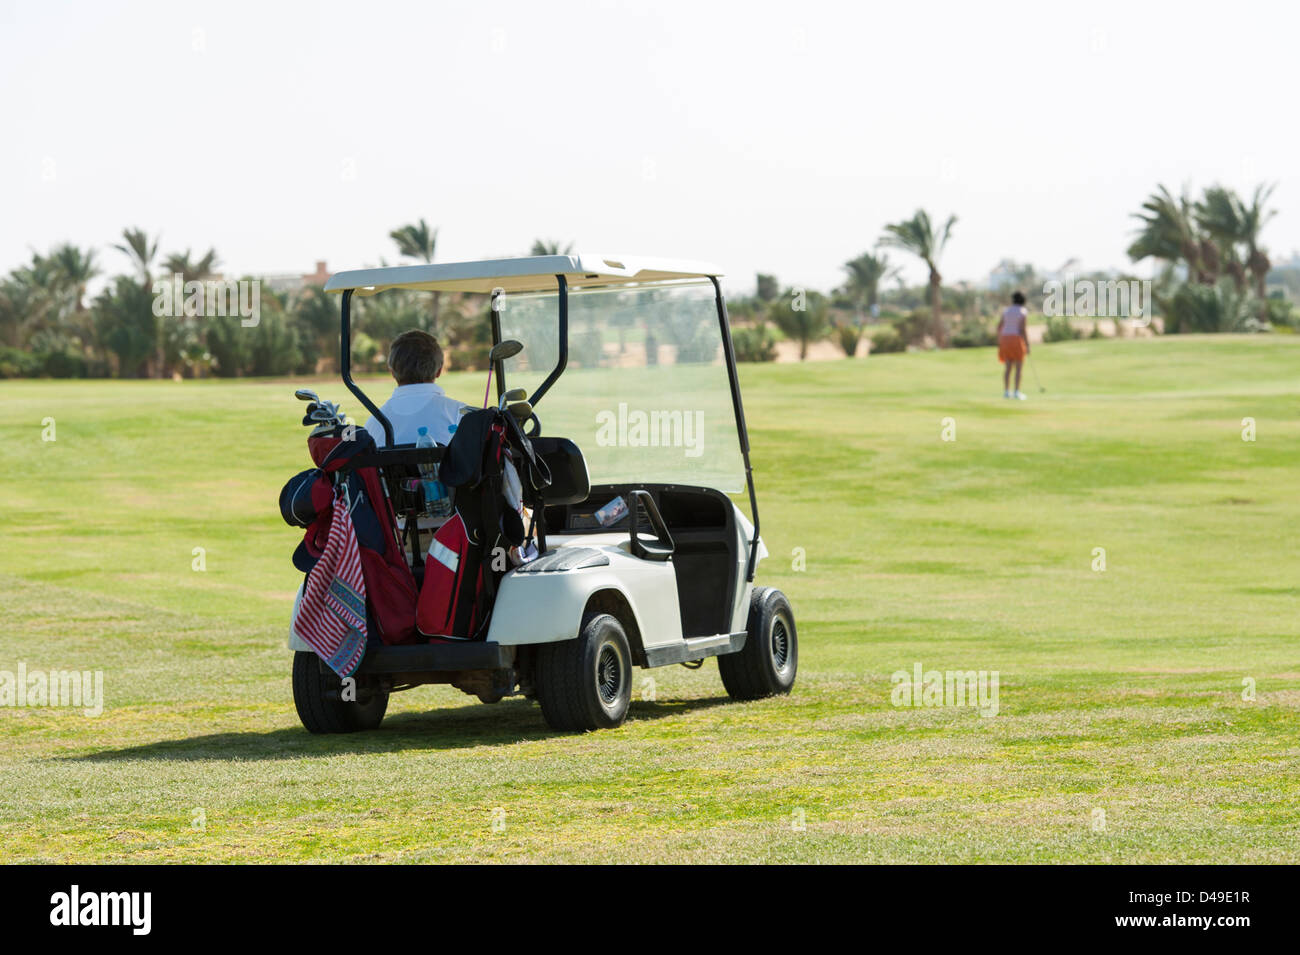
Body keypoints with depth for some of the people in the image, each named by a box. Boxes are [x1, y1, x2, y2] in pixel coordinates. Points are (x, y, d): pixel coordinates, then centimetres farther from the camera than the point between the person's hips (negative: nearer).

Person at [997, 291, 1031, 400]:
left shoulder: (1006, 310, 9)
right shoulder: (1023, 312, -6)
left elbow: (999, 326, 7)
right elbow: (1023, 329, -13)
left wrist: (999, 342, 14)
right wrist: (1027, 345, -8)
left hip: (1005, 339, 5)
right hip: (1018, 340, -5)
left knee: (1008, 367, 9)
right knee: (1018, 368, 0)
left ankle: (1006, 391, 5)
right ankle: (1017, 392, -5)